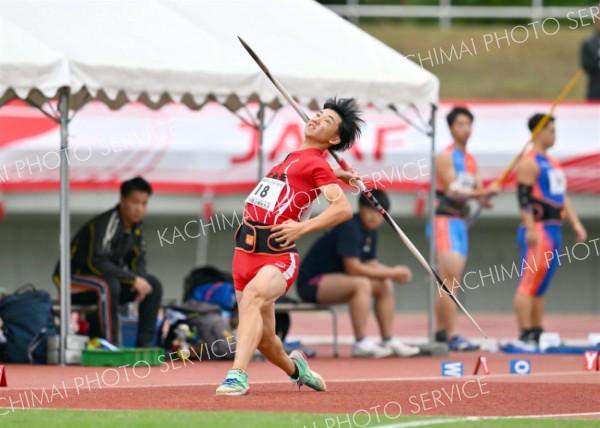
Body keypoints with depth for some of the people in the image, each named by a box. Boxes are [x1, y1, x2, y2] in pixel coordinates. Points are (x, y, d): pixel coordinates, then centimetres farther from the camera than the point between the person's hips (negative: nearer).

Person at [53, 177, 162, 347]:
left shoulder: (135, 228, 2)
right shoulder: (105, 224, -25)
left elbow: (138, 262, 7)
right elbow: (96, 262, -35)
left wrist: (141, 280, -17)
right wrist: (134, 279, -31)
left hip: (105, 282, 9)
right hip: (73, 279, -9)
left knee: (153, 285, -3)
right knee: (108, 284, -39)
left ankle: (144, 346, -5)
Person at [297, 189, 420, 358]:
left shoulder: (370, 230, 6)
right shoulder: (350, 228, -22)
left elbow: (370, 264, 5)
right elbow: (353, 268, -28)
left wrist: (394, 272, -14)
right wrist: (391, 273, -23)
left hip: (330, 279, 10)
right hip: (311, 283, -10)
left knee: (386, 286, 6)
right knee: (362, 284, -31)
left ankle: (388, 341, 6)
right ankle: (361, 344, -32)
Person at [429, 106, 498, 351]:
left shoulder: (471, 160, 15)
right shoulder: (445, 157, -9)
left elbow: (478, 191, 9)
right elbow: (454, 191, -17)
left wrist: (485, 197, -14)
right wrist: (484, 192, -24)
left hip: (461, 221, 8)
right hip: (444, 219, -8)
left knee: (451, 282, 11)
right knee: (450, 279, -15)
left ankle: (441, 331, 18)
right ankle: (452, 335, -20)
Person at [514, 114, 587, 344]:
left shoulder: (551, 163, 20)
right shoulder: (529, 162, -10)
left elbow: (562, 196, 23)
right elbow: (523, 197, -17)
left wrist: (576, 223, 17)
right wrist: (530, 229, -24)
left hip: (553, 229, 10)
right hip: (537, 230, -10)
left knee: (541, 285, 11)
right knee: (529, 282, -11)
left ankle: (537, 332, 13)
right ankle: (525, 334, -14)